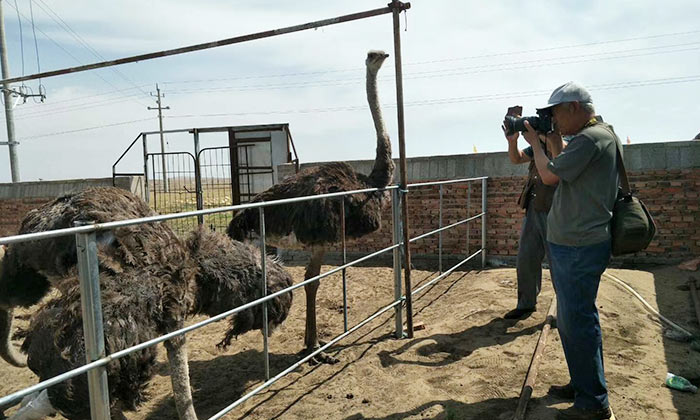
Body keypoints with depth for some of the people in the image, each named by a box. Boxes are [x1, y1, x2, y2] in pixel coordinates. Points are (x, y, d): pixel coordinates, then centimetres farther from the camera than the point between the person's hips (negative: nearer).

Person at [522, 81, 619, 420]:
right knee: (572, 319, 19)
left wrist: (535, 142, -2)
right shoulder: (602, 134, 16)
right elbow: (563, 167, 23)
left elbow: (549, 175, -16)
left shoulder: (590, 139, -17)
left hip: (579, 248, -11)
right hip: (570, 244, 11)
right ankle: (582, 384, 32)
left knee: (578, 322, -3)